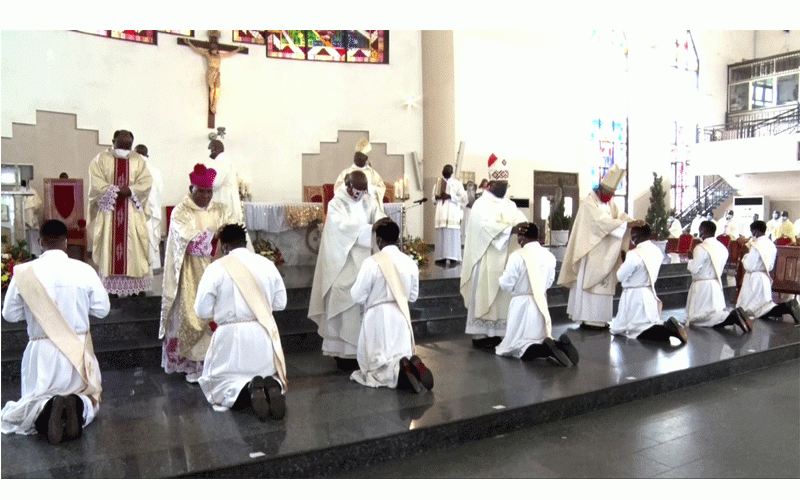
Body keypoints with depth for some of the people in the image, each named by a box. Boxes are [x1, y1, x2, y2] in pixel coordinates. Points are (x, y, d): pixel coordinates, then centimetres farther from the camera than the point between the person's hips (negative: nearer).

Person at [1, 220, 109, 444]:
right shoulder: (84, 270, -11)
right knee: (88, 397, 21)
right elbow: (102, 309, -3)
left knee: (34, 400, 20)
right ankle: (79, 407, -17)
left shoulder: (23, 273, -9)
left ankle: (44, 412, -17)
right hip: (78, 348, 0)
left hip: (41, 351, 0)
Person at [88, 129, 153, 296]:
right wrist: (115, 191, -16)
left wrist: (129, 191, -15)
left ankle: (137, 286, 3)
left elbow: (146, 183, -1)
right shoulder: (101, 159, 6)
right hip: (108, 210, -1)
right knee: (109, 246, -1)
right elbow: (96, 184, -5)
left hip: (133, 212, 1)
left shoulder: (139, 161, 10)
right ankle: (110, 287, 3)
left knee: (135, 247, -1)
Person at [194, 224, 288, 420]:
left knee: (220, 382, 16)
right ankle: (273, 385, -13)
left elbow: (202, 311, -5)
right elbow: (280, 303, 5)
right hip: (263, 335, 3)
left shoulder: (215, 269, -9)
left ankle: (247, 389, -17)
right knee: (267, 374, 24)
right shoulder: (267, 264, 0)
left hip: (231, 336, -3)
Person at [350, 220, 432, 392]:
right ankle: (414, 364, -15)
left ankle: (398, 372, -24)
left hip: (377, 318, -4)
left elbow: (358, 296, -11)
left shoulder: (371, 263, -16)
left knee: (375, 369, 9)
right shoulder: (410, 263, 0)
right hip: (402, 318, 4)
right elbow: (413, 296, 9)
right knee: (402, 357, 20)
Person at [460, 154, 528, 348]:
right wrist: (511, 229, -34)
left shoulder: (510, 205, 15)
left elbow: (521, 220, 0)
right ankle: (480, 336, 3)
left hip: (506, 261, 7)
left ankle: (496, 333, 15)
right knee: (484, 297, -3)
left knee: (503, 297, 8)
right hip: (487, 261, -6)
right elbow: (488, 226, -22)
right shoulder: (481, 205, -6)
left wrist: (527, 228, -23)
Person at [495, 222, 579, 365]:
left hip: (521, 304, -5)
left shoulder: (517, 257, -16)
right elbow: (549, 282, 10)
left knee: (519, 347, 2)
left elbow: (506, 284, -12)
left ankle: (548, 349, -25)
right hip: (542, 304, 6)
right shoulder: (549, 256, 1)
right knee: (541, 340, 19)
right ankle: (559, 344, -12)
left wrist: (504, 272, 8)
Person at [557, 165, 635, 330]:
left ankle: (599, 319, 13)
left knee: (604, 284, 8)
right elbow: (601, 222, -21)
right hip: (592, 253, -8)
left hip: (605, 254, 8)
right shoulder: (588, 202, -10)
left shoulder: (610, 203, 16)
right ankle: (589, 320, -3)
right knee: (590, 283, -7)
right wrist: (626, 224, -24)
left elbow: (620, 215, 5)